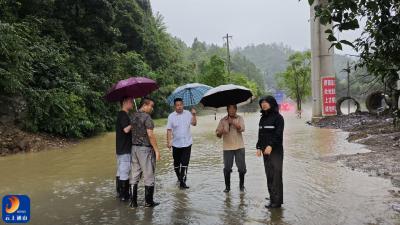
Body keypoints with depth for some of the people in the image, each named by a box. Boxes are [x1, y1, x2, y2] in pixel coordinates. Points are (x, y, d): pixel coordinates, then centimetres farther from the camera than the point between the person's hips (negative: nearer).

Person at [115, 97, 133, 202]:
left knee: (120, 171, 16)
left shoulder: (121, 114, 16)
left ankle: (119, 193, 26)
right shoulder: (124, 115, -16)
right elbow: (126, 129, -27)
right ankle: (124, 195, 3)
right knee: (125, 172, -4)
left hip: (121, 149, 10)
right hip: (125, 149, -10)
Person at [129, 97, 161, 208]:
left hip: (134, 148, 7)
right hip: (145, 149, -7)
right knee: (149, 176, 4)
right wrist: (157, 150, -14)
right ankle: (148, 202, 12)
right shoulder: (147, 117, -14)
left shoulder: (133, 116, 9)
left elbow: (131, 131, 11)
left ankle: (133, 202, 14)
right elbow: (150, 135, -19)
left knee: (134, 175, 11)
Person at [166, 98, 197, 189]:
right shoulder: (171, 116, -4)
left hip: (187, 143, 0)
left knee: (185, 164, -6)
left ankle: (182, 182, -2)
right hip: (176, 144, 0)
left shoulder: (188, 113, 1)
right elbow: (169, 130, -5)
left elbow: (194, 123, 1)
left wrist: (194, 115, -13)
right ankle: (179, 178, 35)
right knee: (176, 163, 12)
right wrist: (168, 142, -12)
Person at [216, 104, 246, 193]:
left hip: (239, 147, 0)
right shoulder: (223, 120, 5)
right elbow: (217, 133, 1)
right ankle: (227, 186, 16)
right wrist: (220, 132, -21)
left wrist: (233, 122, -24)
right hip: (227, 147, 0)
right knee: (227, 168, 2)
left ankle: (241, 185, 23)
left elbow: (242, 128, -13)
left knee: (242, 167, 4)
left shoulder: (239, 118, 4)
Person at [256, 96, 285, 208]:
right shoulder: (263, 118, 17)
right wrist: (259, 147, 10)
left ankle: (277, 200, -3)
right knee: (269, 175, 8)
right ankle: (272, 198, 15)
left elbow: (278, 134, -14)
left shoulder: (278, 117, -5)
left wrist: (271, 145, -23)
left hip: (276, 150, -7)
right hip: (266, 151, 7)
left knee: (276, 175, -7)